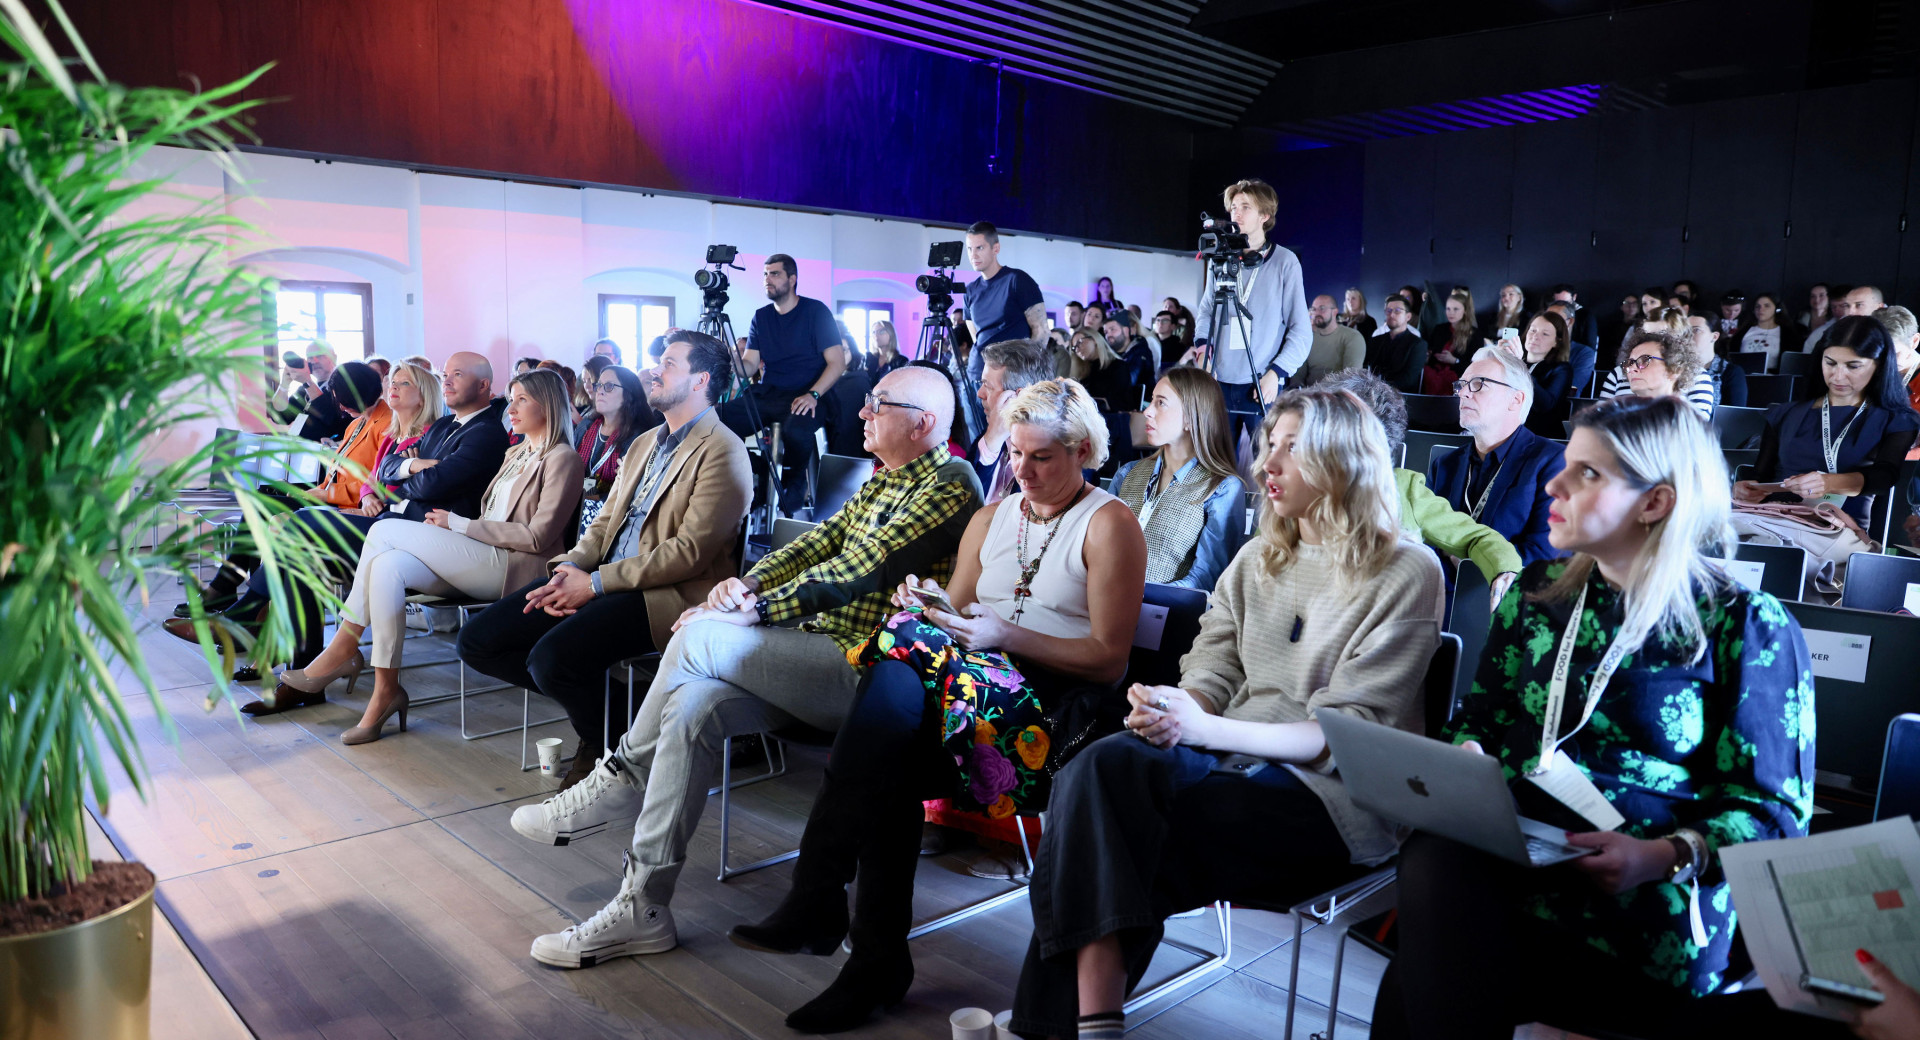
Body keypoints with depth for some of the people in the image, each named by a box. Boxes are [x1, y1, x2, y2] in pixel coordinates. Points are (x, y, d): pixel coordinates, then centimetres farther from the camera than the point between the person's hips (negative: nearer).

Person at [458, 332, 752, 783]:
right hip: (600, 580, 9)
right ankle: (594, 712, 10)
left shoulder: (723, 453, -8)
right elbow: (605, 521, 20)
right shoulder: (644, 443, 22)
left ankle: (612, 744, -1)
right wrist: (569, 567, -2)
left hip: (667, 594, -9)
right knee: (478, 642, -3)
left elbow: (690, 551, -17)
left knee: (551, 658, -30)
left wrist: (595, 583, -17)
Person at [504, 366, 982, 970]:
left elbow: (858, 571, -18)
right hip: (818, 652, 8)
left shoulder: (949, 485, -11)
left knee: (700, 638, -19)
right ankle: (642, 909, -7)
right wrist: (746, 585, -3)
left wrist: (754, 612, -17)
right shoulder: (882, 480, 20)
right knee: (692, 705, -15)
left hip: (865, 670, -8)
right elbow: (821, 542, 15)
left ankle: (616, 787, 2)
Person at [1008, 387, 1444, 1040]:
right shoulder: (1256, 559, 18)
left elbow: (1349, 732, -10)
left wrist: (1206, 729, -21)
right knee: (1106, 764, -27)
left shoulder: (1407, 572, -3)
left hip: (1331, 794, -5)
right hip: (1231, 760, 6)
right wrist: (1173, 711, -14)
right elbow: (1210, 671, 12)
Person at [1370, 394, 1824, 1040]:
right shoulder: (1539, 592, 15)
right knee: (1430, 862, -32)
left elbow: (1772, 810, 0)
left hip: (1646, 903, -4)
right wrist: (1466, 758, -1)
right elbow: (1479, 715, 22)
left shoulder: (1747, 627, 2)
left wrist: (1662, 857, -18)